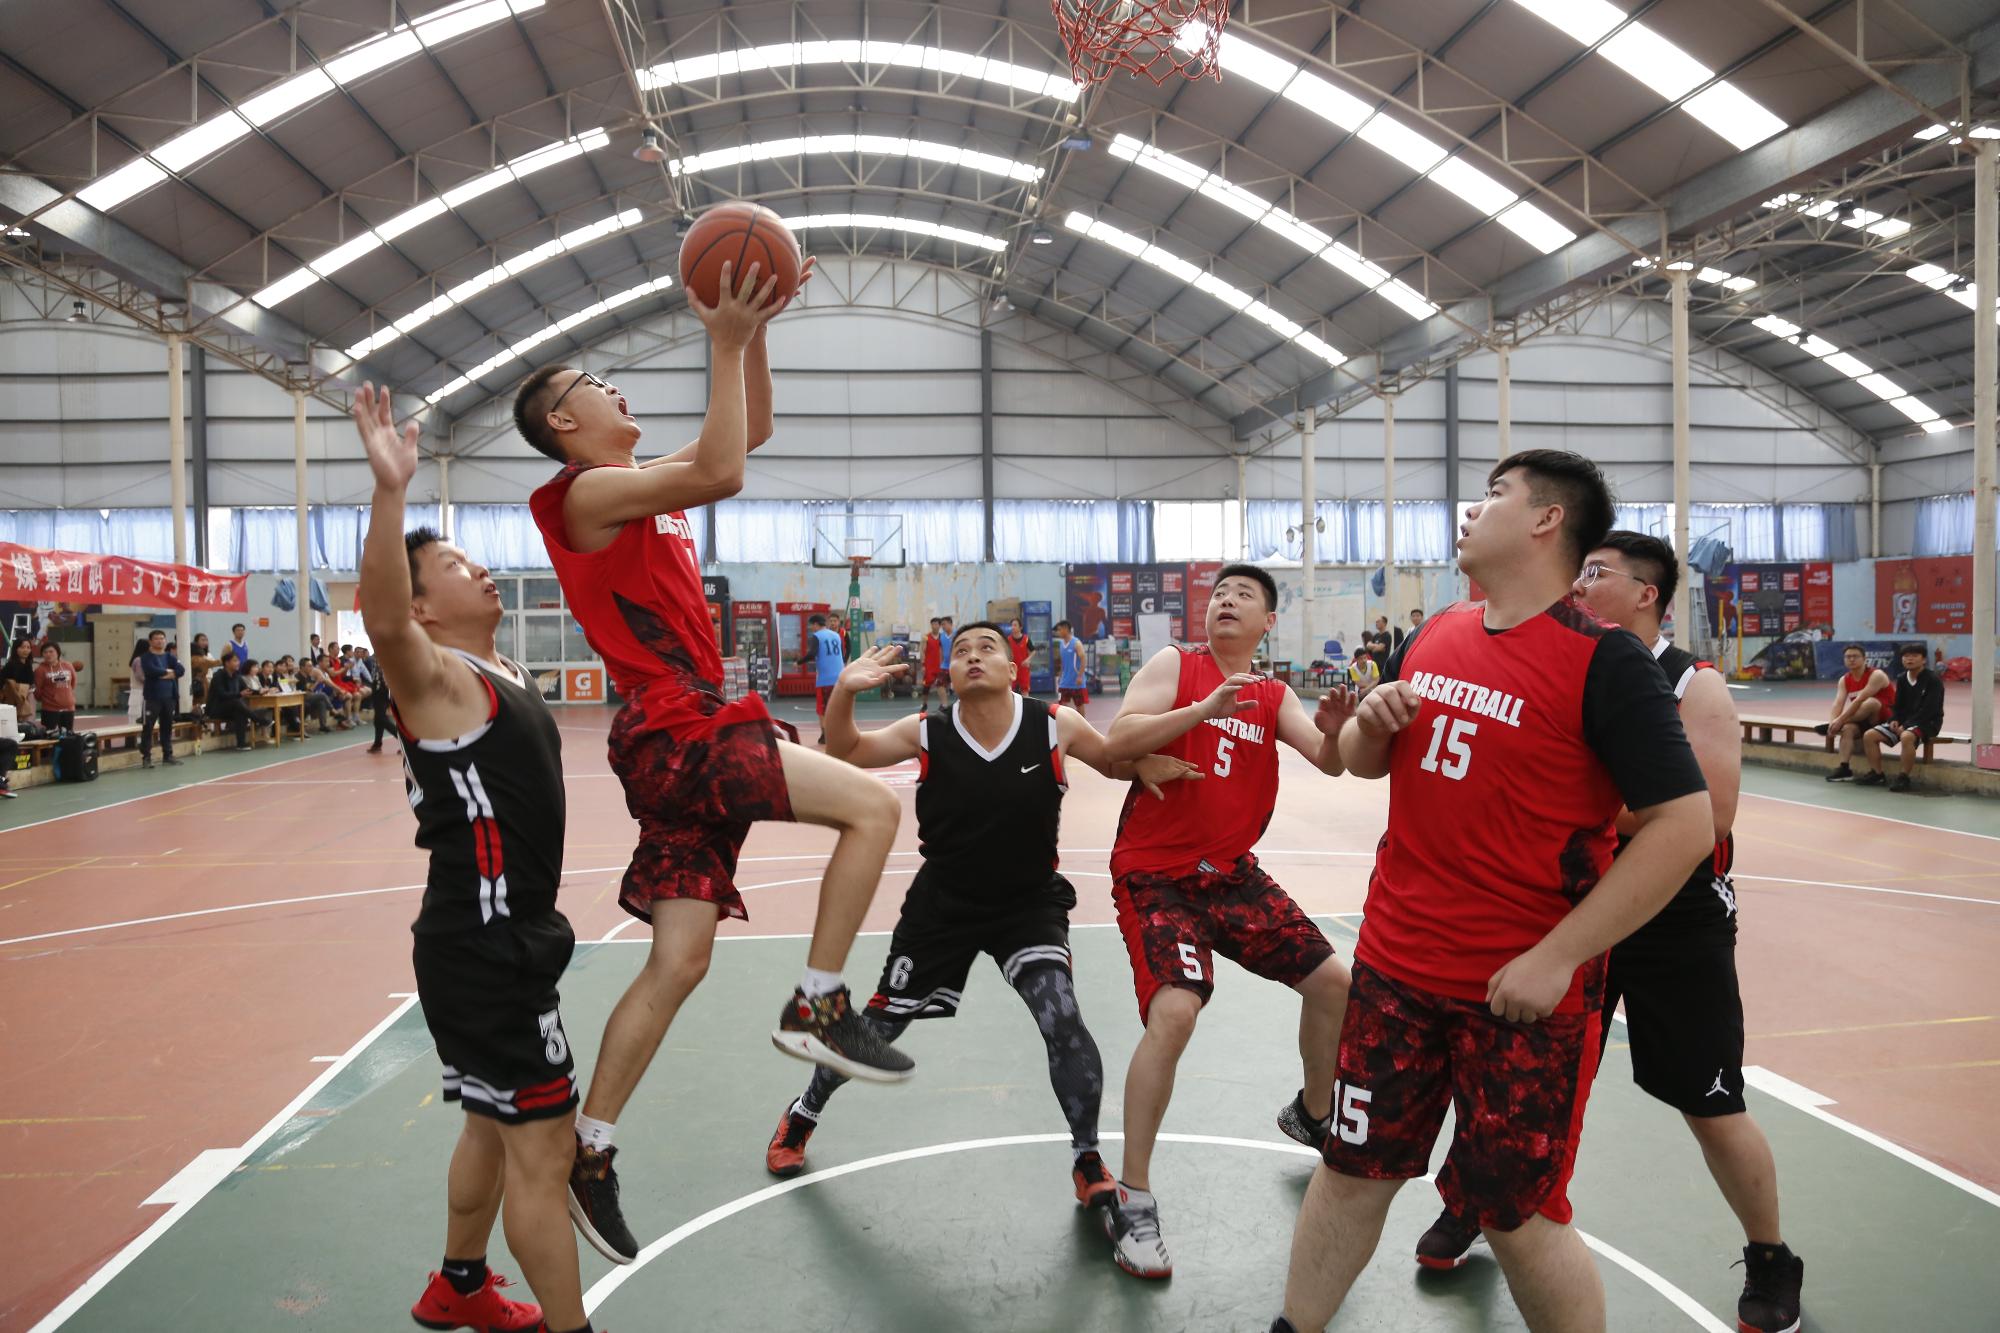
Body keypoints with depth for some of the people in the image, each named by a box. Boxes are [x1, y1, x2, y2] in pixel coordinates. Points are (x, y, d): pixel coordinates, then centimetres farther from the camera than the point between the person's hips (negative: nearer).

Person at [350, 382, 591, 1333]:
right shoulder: (434, 676, -17)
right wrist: (390, 491, -49)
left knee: (495, 1124, 23)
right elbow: (382, 621, -37)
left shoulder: (498, 668, 10)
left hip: (507, 935, 10)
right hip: (482, 947, -10)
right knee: (539, 1143, -4)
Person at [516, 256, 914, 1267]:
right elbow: (721, 473, -23)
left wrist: (752, 332, 11)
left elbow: (749, 434, 23)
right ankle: (816, 1008, -5)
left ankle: (589, 1152, 16)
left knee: (679, 959, 8)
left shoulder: (638, 489, 19)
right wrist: (724, 343, -17)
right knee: (872, 806, -14)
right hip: (676, 732, -9)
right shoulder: (587, 491, -8)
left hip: (685, 735, 9)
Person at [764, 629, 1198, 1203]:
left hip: (1031, 902, -1)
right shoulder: (927, 734, -15)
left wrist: (1145, 766, -23)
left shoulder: (1057, 726, -16)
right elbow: (845, 754, -11)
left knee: (1062, 1019, -20)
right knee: (878, 1025, 11)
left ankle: (1088, 1163, 4)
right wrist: (844, 692, -31)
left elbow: (1114, 762, 1)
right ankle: (802, 1116, 40)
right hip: (942, 904, 1)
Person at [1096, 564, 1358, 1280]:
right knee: (1174, 1012, -25)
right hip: (1155, 875, -6)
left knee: (1332, 983, 8)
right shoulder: (1175, 664, -3)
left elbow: (1329, 762, -5)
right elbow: (1117, 742, -17)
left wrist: (1336, 732, -29)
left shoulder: (1275, 697, 9)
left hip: (1232, 872, 6)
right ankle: (1132, 1202, -10)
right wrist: (1204, 708, -29)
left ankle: (1313, 1114, 38)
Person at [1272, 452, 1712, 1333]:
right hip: (1396, 967, 6)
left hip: (1523, 991, -5)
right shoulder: (1429, 640, 6)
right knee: (1352, 1171, 15)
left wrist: (1558, 958, -19)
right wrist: (1372, 724, -5)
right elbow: (1362, 761, 20)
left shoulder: (1604, 659, -14)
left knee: (1515, 1218, 6)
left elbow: (1685, 825, -17)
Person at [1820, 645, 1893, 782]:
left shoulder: (1876, 675, -18)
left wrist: (1840, 720, -35)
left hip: (1887, 718, -6)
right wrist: (1833, 722, -29)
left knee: (1871, 702, -35)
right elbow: (1838, 704, -9)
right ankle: (1844, 769, -34)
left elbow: (1860, 700, -29)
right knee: (1847, 728, -26)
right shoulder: (1844, 680, 3)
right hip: (1866, 720, 6)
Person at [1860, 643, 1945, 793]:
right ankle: (1876, 773, 1)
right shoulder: (1902, 679, 8)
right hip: (1904, 721, 7)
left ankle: (1904, 777, -27)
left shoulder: (1933, 680, -12)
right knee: (1869, 735, -8)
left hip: (1927, 722, -7)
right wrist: (1895, 720, -6)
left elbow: (1929, 709, -19)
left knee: (1906, 737, -39)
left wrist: (1906, 725, -23)